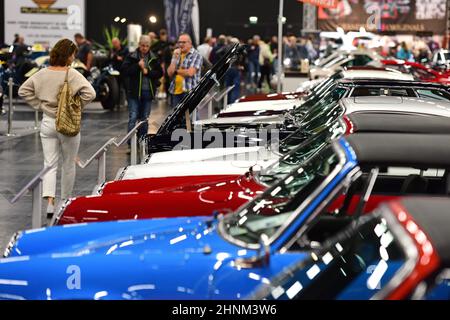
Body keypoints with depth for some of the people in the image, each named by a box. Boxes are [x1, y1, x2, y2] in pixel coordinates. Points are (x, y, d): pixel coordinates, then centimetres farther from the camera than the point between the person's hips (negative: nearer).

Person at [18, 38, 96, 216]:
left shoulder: (42, 74, -1)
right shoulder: (73, 75, -14)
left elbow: (23, 90, 2)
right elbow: (90, 93, -24)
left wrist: (40, 105, 4)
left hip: (47, 123, 3)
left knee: (49, 164, 3)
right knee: (68, 164, 14)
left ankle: (49, 202, -13)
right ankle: (65, 200, 26)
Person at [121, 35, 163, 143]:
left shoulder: (154, 59, 7)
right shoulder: (131, 57, 0)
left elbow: (160, 73, 2)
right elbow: (124, 70, -10)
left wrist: (148, 72, -13)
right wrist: (138, 66, -18)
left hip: (148, 91, 3)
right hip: (134, 91, -3)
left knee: (145, 118, 11)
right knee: (133, 118, -7)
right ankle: (131, 141, -6)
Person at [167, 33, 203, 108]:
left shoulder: (196, 55, -3)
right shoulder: (177, 55, 17)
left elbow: (190, 72, -16)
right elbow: (170, 73, 7)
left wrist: (176, 71, -1)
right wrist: (175, 58, -2)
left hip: (190, 91, -6)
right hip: (176, 91, 6)